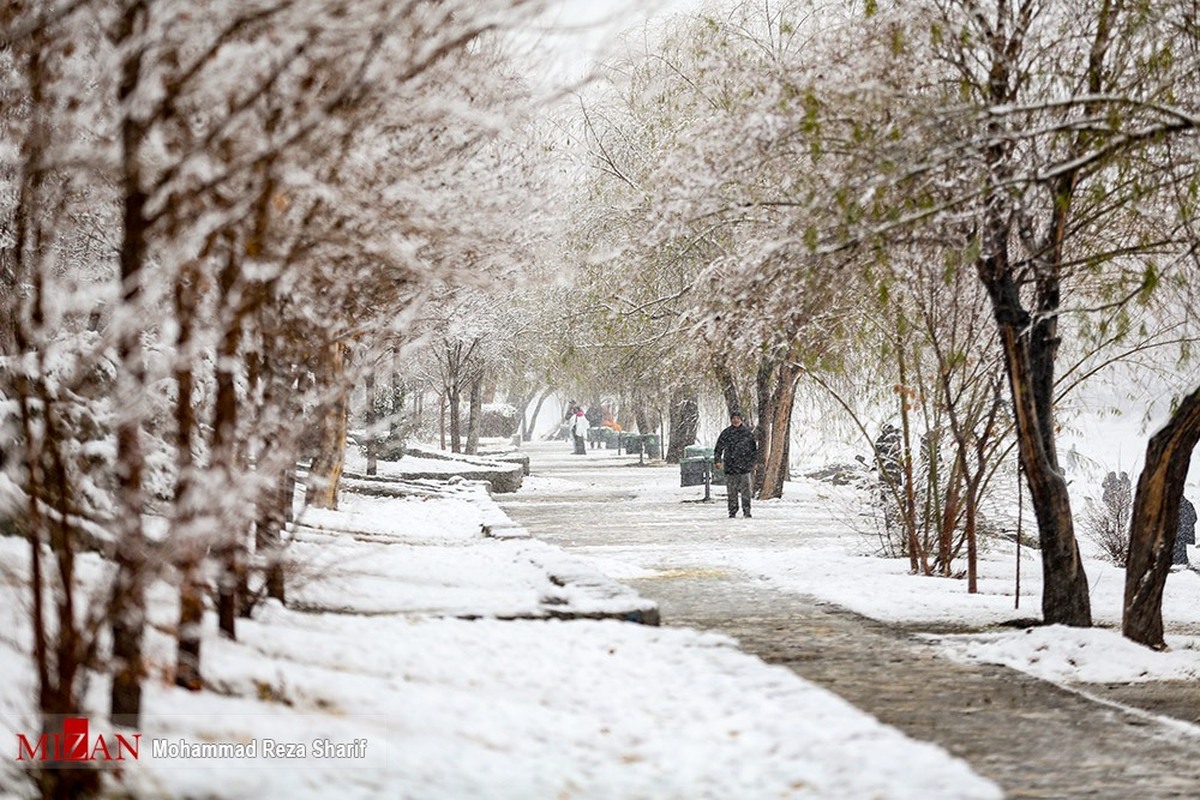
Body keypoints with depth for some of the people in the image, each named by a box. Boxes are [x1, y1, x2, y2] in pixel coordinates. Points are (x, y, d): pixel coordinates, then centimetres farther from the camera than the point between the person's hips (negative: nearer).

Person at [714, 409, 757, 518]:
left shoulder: (747, 432, 6)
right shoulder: (726, 433, 3)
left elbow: (754, 448, 16)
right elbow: (718, 448, 7)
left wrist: (754, 461, 13)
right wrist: (717, 460, -2)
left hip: (744, 467, 0)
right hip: (730, 467, 0)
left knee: (745, 490, -5)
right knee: (731, 491, 4)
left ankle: (746, 511, 1)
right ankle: (732, 512, 11)